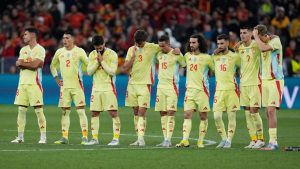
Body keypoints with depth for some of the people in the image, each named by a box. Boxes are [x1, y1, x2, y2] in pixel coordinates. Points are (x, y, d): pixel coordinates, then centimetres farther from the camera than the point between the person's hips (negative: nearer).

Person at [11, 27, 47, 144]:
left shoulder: (40, 49, -5)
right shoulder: (23, 50, 15)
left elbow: (35, 65, -16)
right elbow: (18, 64, 4)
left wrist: (22, 63, -4)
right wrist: (30, 64, -12)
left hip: (34, 83, -6)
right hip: (22, 82, 6)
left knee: (38, 110, -6)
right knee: (21, 110, 4)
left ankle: (43, 137, -1)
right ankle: (20, 137, 9)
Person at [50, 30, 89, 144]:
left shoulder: (79, 51, -5)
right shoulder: (59, 52, 7)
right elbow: (53, 65, 21)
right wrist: (56, 78, 12)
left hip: (77, 86, -4)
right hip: (64, 86, 4)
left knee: (81, 111, -7)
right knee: (65, 112, 5)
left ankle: (85, 137, -7)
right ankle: (64, 137, 10)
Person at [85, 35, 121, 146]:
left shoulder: (112, 54, -8)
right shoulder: (92, 55, 6)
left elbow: (112, 71, -15)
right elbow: (89, 72, 0)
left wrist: (102, 61, -17)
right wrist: (97, 62, -13)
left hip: (108, 88, -5)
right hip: (96, 87, 5)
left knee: (113, 113, -8)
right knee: (94, 113, 4)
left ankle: (116, 138, -5)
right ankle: (94, 138, 11)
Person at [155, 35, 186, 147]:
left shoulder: (175, 54, -6)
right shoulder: (159, 54, 12)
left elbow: (184, 64, -9)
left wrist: (179, 54, -19)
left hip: (172, 87, -7)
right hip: (161, 86, 7)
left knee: (170, 113, -10)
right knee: (162, 113, 6)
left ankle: (168, 140, -13)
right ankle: (165, 139, 10)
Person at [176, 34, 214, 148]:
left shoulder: (207, 58, -3)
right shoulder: (187, 56, 10)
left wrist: (205, 76, 4)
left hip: (202, 90, -4)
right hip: (189, 90, 4)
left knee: (203, 116, 2)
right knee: (187, 114, -7)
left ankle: (200, 141, 8)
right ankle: (185, 140, -13)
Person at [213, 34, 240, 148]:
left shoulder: (234, 56, 1)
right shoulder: (215, 56, 11)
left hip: (231, 89, -3)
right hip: (219, 90, 3)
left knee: (231, 116, -1)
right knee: (217, 116, -4)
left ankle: (229, 140, 6)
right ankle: (223, 139, 11)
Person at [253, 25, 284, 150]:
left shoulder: (275, 41, -12)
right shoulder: (263, 42, 11)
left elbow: (263, 48, -28)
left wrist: (255, 36, -17)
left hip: (275, 80, -8)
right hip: (265, 80, 8)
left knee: (271, 110, -15)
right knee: (268, 112, 5)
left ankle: (273, 142, -17)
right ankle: (273, 141, 8)